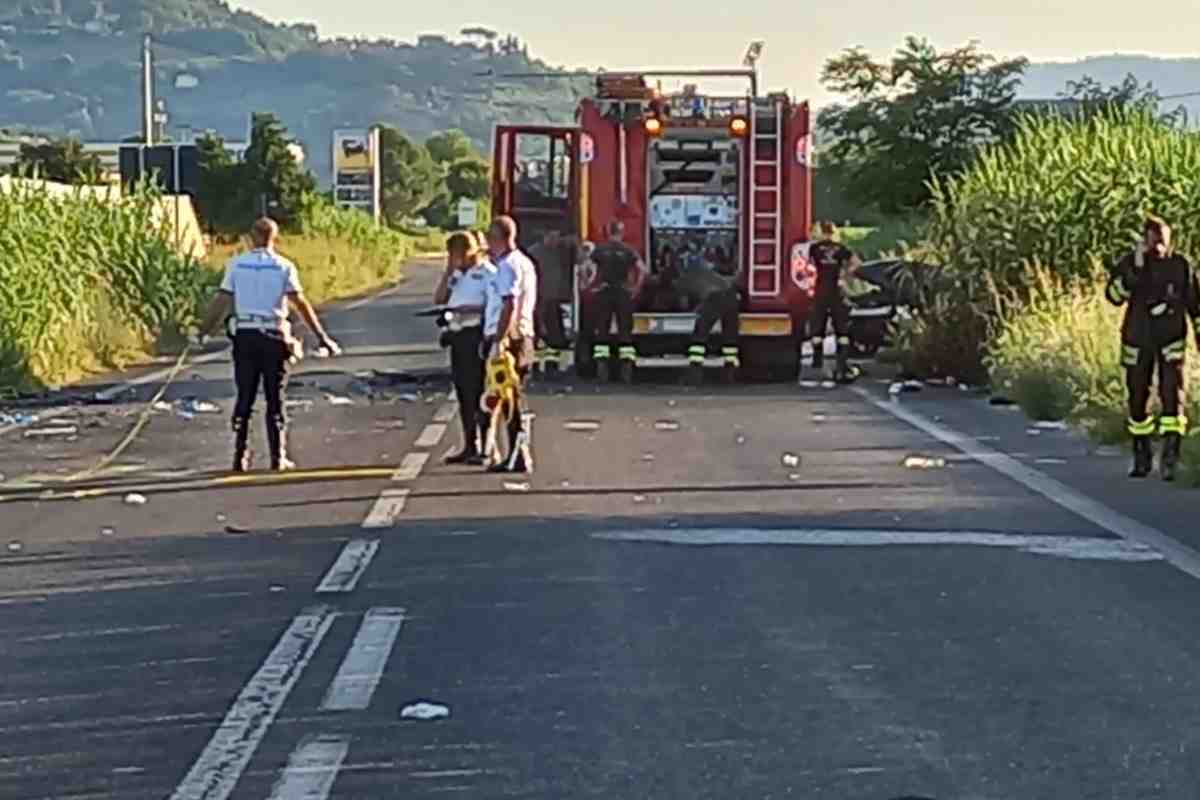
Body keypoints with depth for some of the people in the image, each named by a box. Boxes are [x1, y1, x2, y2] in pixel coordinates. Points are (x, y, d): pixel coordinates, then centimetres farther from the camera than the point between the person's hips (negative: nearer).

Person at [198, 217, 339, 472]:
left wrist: (202, 331, 4)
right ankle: (278, 458, 5)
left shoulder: (236, 265, 2)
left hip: (245, 336, 1)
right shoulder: (284, 267, -1)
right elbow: (301, 304, -5)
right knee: (275, 400, 6)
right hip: (273, 336, -1)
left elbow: (222, 302, -2)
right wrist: (322, 337, -2)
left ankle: (240, 457, 6)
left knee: (244, 398, 8)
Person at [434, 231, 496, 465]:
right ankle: (470, 446, 18)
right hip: (457, 334, 8)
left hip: (476, 333, -8)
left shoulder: (487, 272, -7)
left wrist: (470, 309, -23)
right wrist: (448, 271, 5)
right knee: (463, 393, 11)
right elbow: (438, 300, 11)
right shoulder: (457, 275, 18)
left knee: (478, 392, -7)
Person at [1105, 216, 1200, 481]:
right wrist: (1135, 269, -27)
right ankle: (1142, 457, 24)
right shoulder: (1129, 264, -4)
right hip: (1137, 342, 1)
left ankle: (1170, 459, -17)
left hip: (1171, 341, -1)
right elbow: (1114, 295, -19)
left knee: (1172, 394, -15)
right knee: (1137, 399, 8)